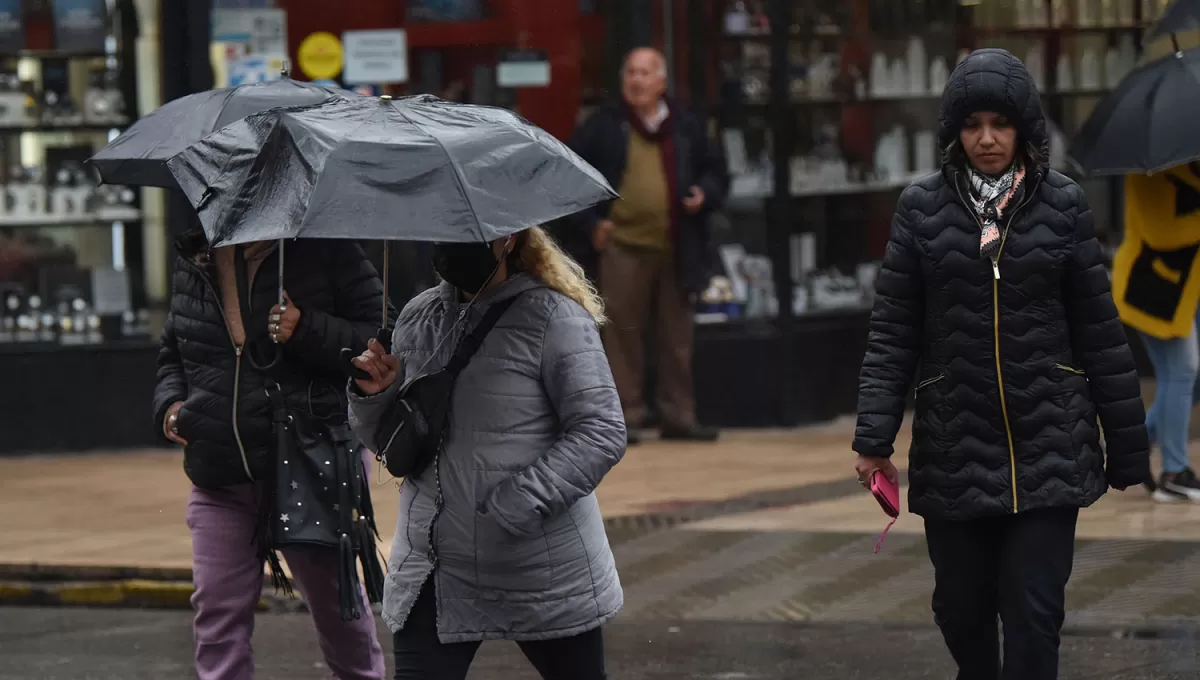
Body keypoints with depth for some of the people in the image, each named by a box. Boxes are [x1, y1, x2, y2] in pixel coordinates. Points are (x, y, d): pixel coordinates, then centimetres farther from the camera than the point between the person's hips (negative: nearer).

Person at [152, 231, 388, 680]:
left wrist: (307, 331, -23)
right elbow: (173, 352, 24)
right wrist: (169, 404, 5)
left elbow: (382, 339, -10)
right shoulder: (194, 262, 8)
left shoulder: (323, 251, -6)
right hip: (220, 480, 4)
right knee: (218, 612, -2)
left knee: (335, 603, 13)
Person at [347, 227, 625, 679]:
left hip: (544, 575, -4)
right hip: (433, 574, 4)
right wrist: (375, 397, -5)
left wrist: (519, 503, -24)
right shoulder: (417, 318, 9)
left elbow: (602, 432, -15)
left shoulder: (554, 317, -9)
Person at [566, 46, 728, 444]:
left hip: (675, 250, 3)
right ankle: (625, 418, 3)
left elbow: (717, 173, 20)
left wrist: (706, 194, -2)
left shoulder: (686, 129, 10)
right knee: (623, 335, -2)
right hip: (622, 248, -3)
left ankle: (678, 418, 15)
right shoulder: (603, 126, 1)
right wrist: (590, 221, -6)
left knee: (676, 337, 8)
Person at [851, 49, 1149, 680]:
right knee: (961, 606, 10)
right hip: (954, 447, 1)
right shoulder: (922, 206, 1)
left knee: (1033, 612, -7)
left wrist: (1128, 447, 4)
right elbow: (892, 331, 1)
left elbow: (1099, 331, 3)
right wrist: (874, 436, -7)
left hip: (1048, 447, -1)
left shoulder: (1062, 204, 0)